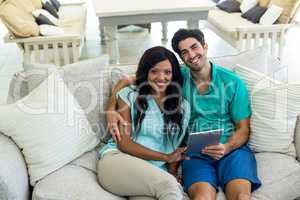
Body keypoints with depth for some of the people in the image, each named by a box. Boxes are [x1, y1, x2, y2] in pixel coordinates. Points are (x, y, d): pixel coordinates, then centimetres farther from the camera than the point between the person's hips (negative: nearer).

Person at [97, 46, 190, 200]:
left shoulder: (183, 106, 16)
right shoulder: (129, 95, 7)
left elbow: (177, 151, 15)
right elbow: (123, 143, -1)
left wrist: (172, 174, -5)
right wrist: (166, 157, -5)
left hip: (157, 171, 3)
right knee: (169, 186, -31)